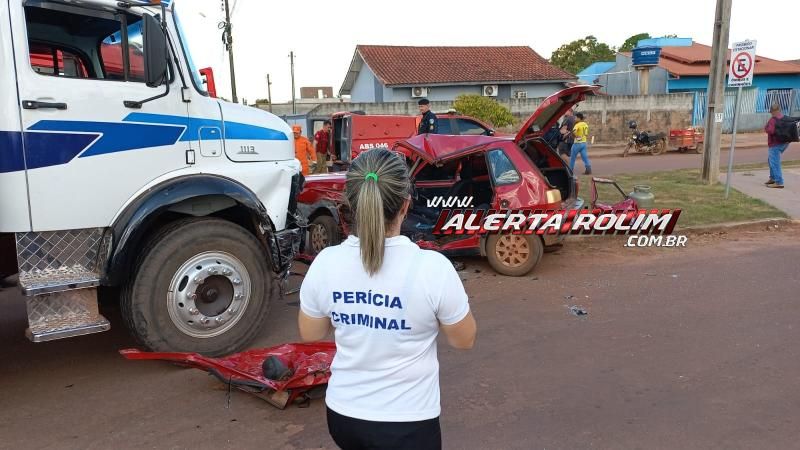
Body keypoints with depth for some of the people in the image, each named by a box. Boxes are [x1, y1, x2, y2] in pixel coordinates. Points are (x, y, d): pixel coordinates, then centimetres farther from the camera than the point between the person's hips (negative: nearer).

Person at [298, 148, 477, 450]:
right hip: (407, 422, -4)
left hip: (343, 414, 4)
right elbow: (464, 340, -7)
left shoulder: (325, 263, -13)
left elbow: (309, 334, 4)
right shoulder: (432, 268, -23)